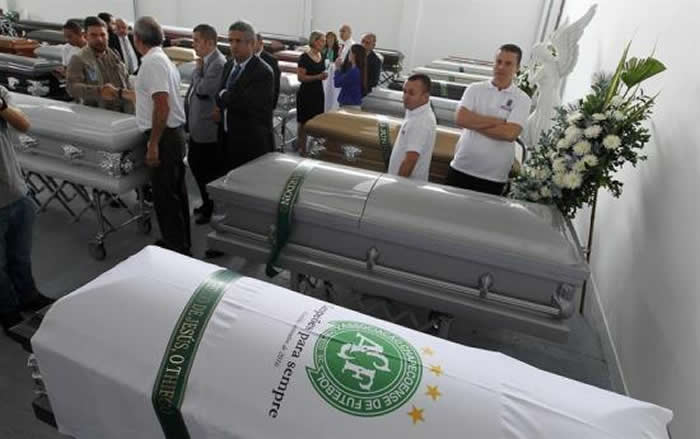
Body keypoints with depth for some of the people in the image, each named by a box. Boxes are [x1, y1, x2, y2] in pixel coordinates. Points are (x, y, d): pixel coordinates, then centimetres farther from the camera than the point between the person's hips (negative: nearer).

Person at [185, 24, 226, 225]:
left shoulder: (218, 64, -19)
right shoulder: (206, 60, 11)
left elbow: (202, 90, -22)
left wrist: (197, 69, -7)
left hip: (209, 129, -10)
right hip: (198, 127, 10)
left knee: (210, 172, 3)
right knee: (195, 164, 19)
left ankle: (214, 209, 21)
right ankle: (208, 203, 35)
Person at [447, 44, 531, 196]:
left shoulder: (521, 99, -1)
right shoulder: (475, 89, 4)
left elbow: (510, 133, -16)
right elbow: (461, 119, -12)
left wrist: (473, 123, -12)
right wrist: (498, 121, -12)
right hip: (461, 169, 2)